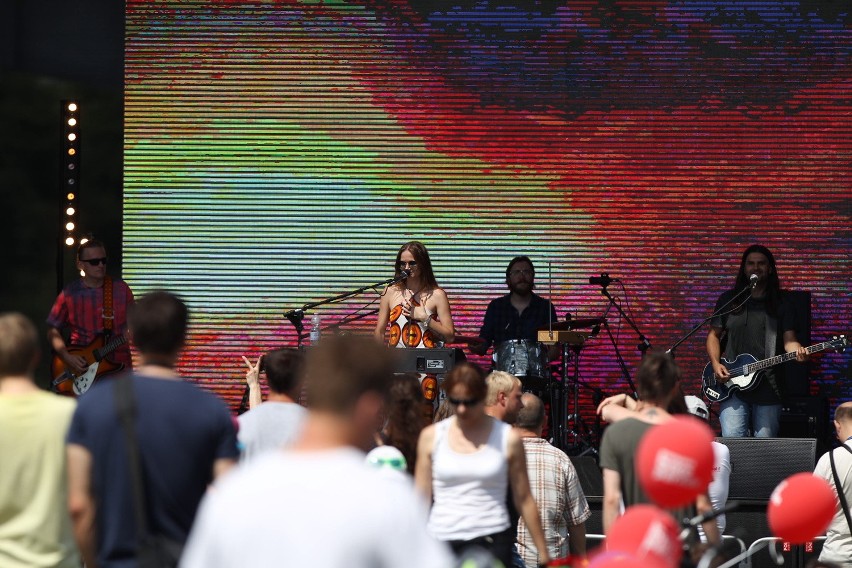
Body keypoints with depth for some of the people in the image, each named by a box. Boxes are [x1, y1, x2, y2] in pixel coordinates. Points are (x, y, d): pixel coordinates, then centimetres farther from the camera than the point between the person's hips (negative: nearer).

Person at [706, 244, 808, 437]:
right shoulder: (728, 300, 12)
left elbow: (789, 339, 1)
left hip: (767, 385, 0)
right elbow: (714, 335, 14)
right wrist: (716, 364, -3)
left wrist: (797, 351, -23)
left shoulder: (781, 306, 10)